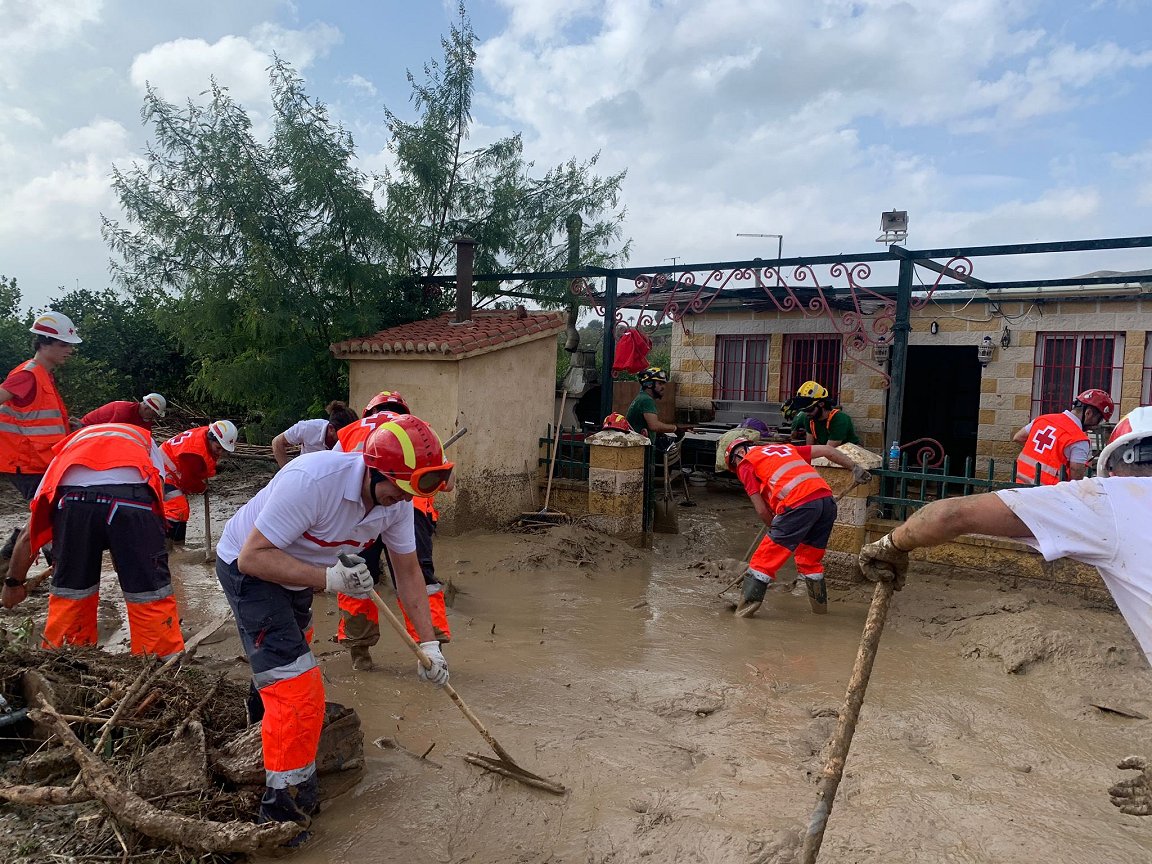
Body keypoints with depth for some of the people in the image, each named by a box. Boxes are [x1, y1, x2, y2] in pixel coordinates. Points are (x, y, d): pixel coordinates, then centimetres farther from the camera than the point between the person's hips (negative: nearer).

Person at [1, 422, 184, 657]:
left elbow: (29, 534, 36)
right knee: (151, 594, 8)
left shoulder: (70, 447, 40)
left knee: (69, 594, 21)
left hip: (73, 496, 2)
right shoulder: (145, 443, 39)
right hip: (132, 494, -2)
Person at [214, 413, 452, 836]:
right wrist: (328, 578, -42)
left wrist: (429, 644, -6)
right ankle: (284, 812, 1)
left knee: (289, 658, 32)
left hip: (299, 572, 8)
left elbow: (408, 571, -5)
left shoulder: (397, 500, -18)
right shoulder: (311, 481, -40)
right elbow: (254, 556, -35)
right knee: (296, 688, -15)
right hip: (248, 567, -7)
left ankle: (262, 718, 63)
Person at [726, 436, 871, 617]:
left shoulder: (746, 464, 15)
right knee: (811, 560, 24)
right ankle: (820, 607, 32)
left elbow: (761, 510, 8)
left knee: (765, 559, 4)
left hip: (799, 505, -6)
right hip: (827, 499, 7)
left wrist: (776, 529, 22)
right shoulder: (785, 448, 33)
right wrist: (855, 468, 29)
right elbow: (825, 449, 28)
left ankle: (744, 609, 3)